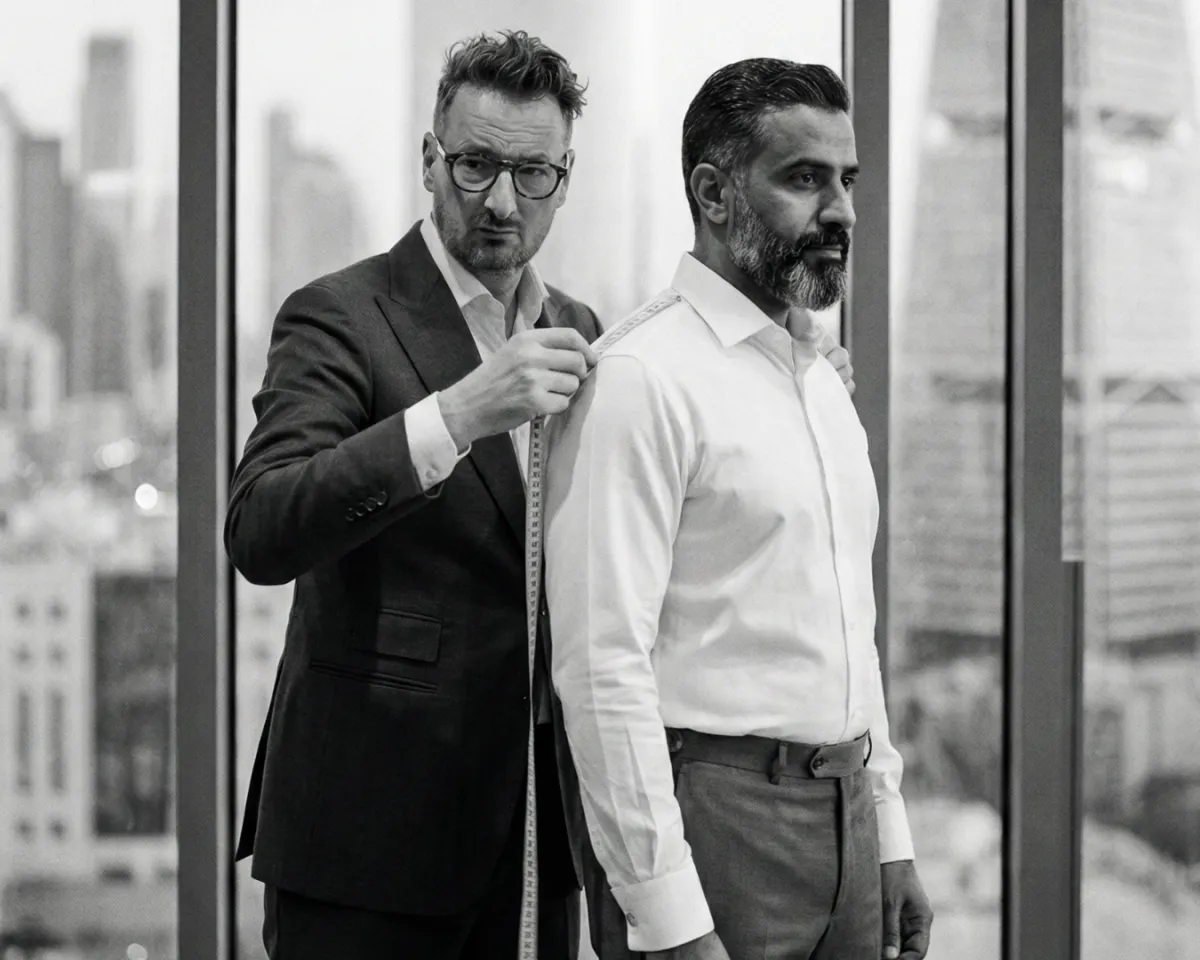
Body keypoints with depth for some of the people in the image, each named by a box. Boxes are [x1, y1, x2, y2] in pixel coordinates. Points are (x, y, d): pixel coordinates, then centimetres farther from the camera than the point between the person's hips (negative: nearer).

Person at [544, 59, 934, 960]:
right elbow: (603, 666, -18)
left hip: (841, 816, 8)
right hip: (711, 812, -7)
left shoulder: (824, 382, 14)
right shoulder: (640, 377, -12)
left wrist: (890, 837, 16)